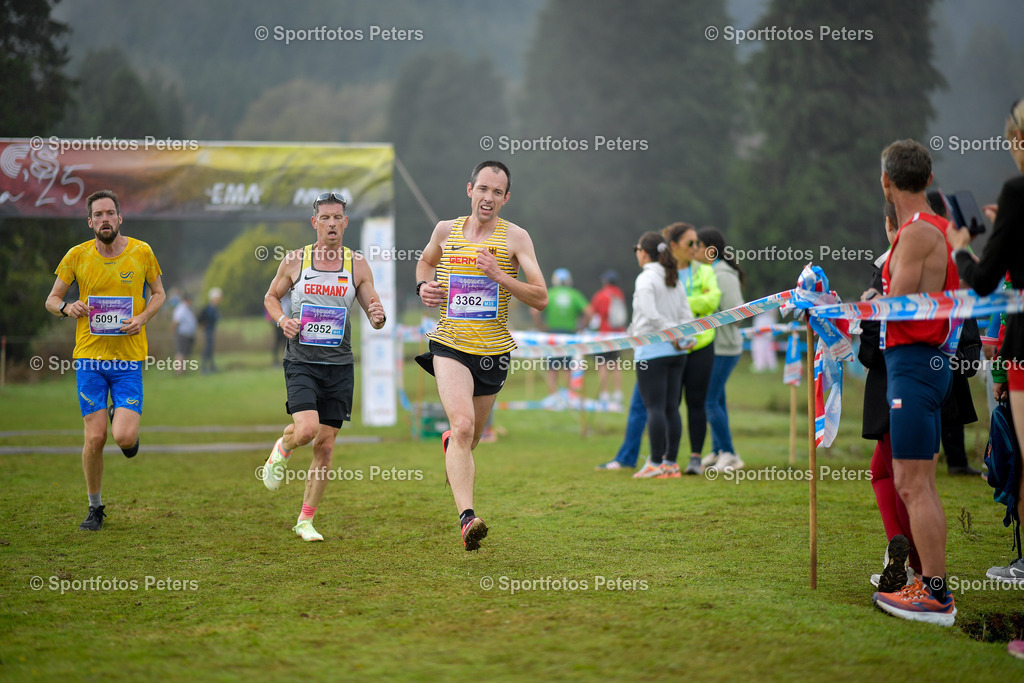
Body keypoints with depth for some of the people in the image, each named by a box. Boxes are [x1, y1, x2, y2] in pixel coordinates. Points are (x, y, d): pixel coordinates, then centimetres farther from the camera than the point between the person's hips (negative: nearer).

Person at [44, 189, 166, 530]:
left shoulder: (141, 252, -1)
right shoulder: (77, 256, 0)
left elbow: (158, 293, 13)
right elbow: (51, 299, 9)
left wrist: (143, 317, -7)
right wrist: (66, 307, -14)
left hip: (129, 359, 0)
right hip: (89, 356, 0)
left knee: (124, 438, -13)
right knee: (94, 438, -4)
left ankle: (120, 417, 25)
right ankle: (95, 507, 17)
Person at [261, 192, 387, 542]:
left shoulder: (358, 265, 2)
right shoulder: (295, 260, 0)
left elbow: (373, 309, 6)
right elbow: (271, 296, 13)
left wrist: (378, 316, -19)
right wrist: (282, 319, -8)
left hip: (339, 365, 2)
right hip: (301, 361, -2)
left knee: (325, 445, 2)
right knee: (307, 428, -23)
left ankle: (305, 521, 14)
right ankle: (281, 449, 14)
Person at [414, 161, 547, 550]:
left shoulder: (515, 237, -3)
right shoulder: (446, 230, 4)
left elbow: (541, 299, -8)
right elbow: (426, 261, 27)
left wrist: (498, 275, -21)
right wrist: (423, 286, 5)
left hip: (493, 351, 1)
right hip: (450, 345, -1)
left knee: (469, 440, 16)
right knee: (463, 426, -24)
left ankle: (450, 444, 55)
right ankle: (467, 518, -33)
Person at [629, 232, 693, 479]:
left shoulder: (646, 279, -9)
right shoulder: (675, 280, 13)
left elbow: (652, 315, -19)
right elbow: (686, 315, 9)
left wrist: (671, 332, -10)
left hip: (652, 351, -7)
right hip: (675, 352, 7)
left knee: (654, 408, -6)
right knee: (671, 408, 8)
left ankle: (656, 463, -7)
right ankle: (671, 462, 8)